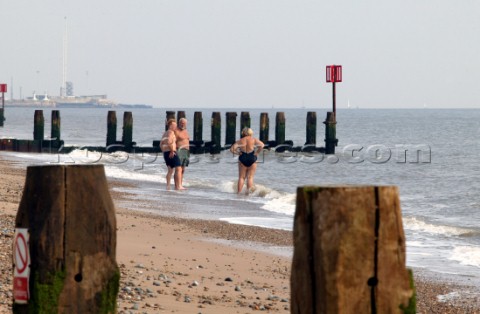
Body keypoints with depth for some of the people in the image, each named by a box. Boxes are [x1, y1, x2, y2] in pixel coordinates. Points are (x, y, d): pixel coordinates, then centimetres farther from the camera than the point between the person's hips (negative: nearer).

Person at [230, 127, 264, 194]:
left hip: (242, 159, 1)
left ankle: (239, 192, 2)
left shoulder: (240, 141, 4)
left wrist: (237, 153, 5)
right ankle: (248, 191, -6)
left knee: (241, 177, 8)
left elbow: (232, 149, -4)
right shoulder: (254, 139, 0)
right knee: (250, 177, 4)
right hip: (252, 159, -1)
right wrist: (257, 152, -6)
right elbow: (261, 145, -16)